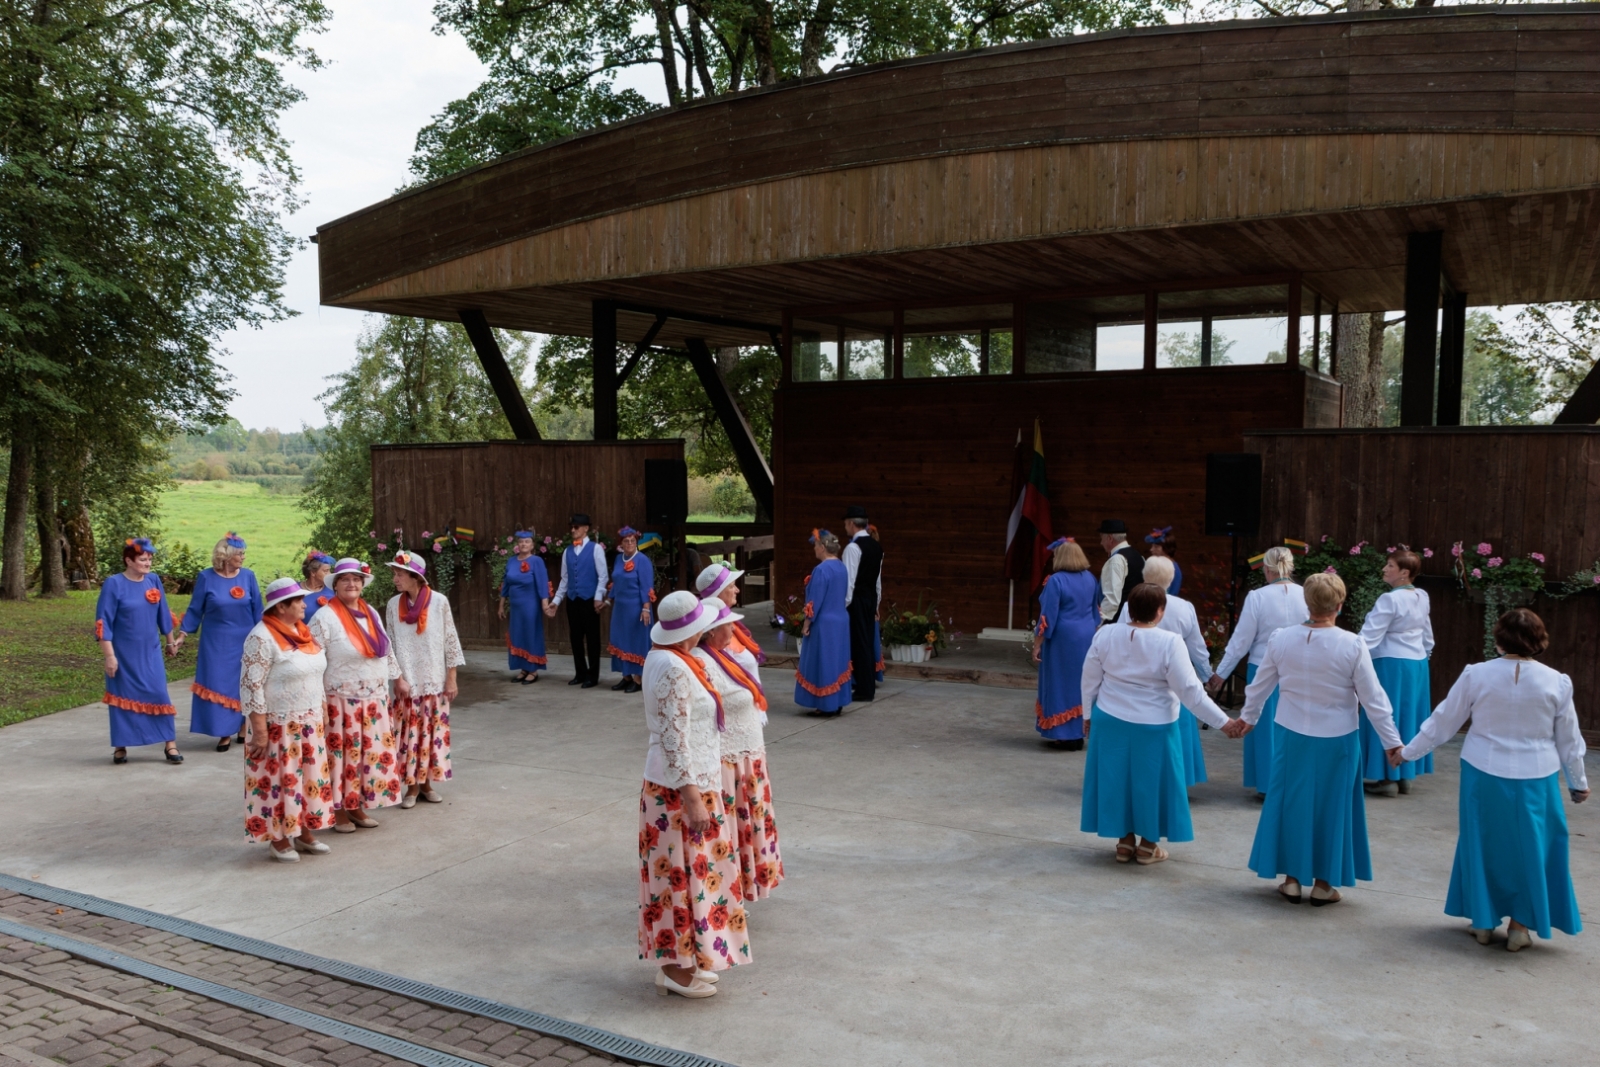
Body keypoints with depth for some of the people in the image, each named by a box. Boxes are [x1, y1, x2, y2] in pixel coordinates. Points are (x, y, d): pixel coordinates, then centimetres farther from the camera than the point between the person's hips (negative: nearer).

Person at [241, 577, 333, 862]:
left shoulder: (303, 631, 7)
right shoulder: (262, 638, -18)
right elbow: (251, 687, -19)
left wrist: (318, 718, 16)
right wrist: (259, 730, -20)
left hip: (309, 723, 8)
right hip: (278, 726, -7)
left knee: (309, 777, 13)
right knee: (280, 780, 3)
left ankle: (304, 832, 26)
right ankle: (278, 839, 16)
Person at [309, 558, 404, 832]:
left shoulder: (371, 613, 9)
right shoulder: (324, 617, -12)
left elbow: (386, 649, 19)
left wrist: (398, 679, 20)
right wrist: (318, 700, -17)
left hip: (374, 698, 7)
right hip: (342, 700, -7)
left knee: (370, 752, 10)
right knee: (342, 754, 1)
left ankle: (357, 805, 23)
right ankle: (338, 810, 13)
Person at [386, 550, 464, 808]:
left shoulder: (439, 602, -7)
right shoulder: (394, 604, -2)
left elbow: (450, 640, -3)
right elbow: (390, 643, 3)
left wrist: (451, 678, -3)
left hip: (434, 681, -1)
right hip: (407, 682, 1)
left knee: (433, 731, 6)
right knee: (409, 732, 2)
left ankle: (427, 782, 19)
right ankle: (412, 785, 13)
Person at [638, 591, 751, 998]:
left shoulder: (660, 656, 7)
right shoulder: (675, 670, -23)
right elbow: (674, 740, -24)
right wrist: (692, 799, -23)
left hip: (665, 782, 10)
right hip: (682, 785, -10)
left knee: (680, 869, 16)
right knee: (684, 871, 0)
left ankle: (681, 957, 27)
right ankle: (677, 968, 11)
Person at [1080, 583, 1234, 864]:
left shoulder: (1106, 634, -8)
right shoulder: (1169, 642, -19)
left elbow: (1090, 679, 2)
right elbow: (1189, 691, -19)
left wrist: (1088, 715, 16)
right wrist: (1224, 721, -11)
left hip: (1110, 721, 3)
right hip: (1153, 727, -3)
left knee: (1118, 777, 15)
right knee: (1149, 780, 12)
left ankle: (1124, 841, 24)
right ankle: (1148, 845, 22)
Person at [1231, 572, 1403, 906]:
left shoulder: (1280, 639, -6)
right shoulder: (1353, 645, -14)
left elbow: (1259, 686, 6)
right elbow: (1373, 698, -9)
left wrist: (1247, 718, 23)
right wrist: (1392, 741, 2)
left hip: (1291, 736, 2)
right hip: (1336, 740, -2)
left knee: (1290, 802, 13)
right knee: (1329, 807, 11)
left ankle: (1292, 878, 21)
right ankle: (1322, 884, 20)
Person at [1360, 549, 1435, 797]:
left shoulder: (1390, 600, -19)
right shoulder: (1421, 598, 6)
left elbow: (1369, 636, -24)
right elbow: (1427, 637, 16)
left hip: (1392, 666, -8)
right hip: (1417, 665, 8)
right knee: (1407, 718, 15)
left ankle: (1387, 778, 7)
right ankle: (1405, 775, 22)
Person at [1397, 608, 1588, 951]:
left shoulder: (1477, 675, -9)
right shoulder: (1556, 682, -6)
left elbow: (1443, 721, 0)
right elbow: (1568, 739, 4)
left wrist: (1408, 751, 12)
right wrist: (1578, 781, 19)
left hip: (1483, 777, 0)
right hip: (1534, 782, 0)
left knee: (1483, 844, 14)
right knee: (1529, 847, 13)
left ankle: (1483, 922, 24)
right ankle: (1519, 926, 19)